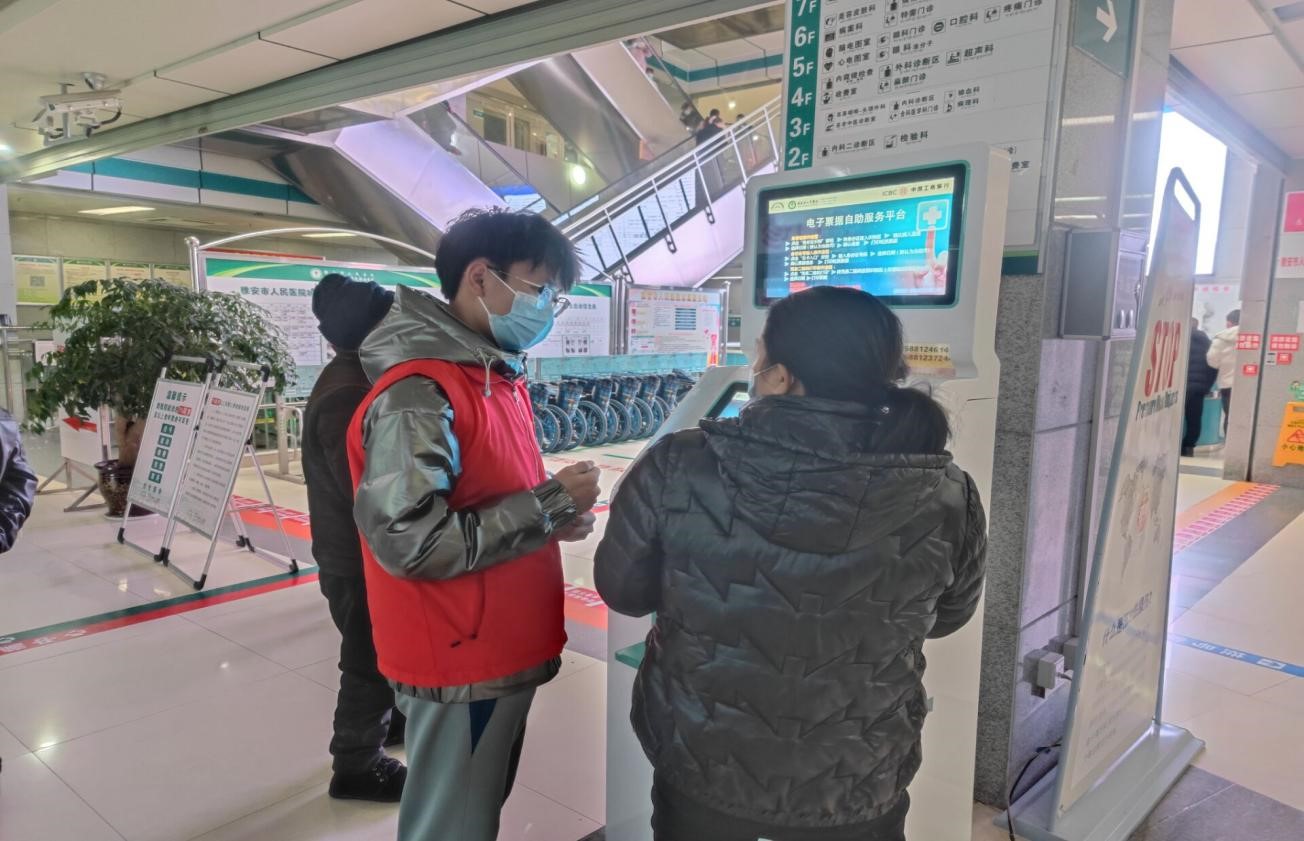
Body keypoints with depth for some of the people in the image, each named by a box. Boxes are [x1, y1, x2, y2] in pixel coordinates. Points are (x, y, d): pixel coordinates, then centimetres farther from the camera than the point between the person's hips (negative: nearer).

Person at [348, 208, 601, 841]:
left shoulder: (499, 376, 7)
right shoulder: (416, 394, -23)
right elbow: (411, 544, -28)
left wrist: (555, 514, -2)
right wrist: (551, 505, -22)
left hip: (506, 652, 9)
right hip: (462, 666, -9)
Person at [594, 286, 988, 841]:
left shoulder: (677, 469, -20)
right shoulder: (945, 499, -16)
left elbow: (621, 591, -5)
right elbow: (946, 616, 3)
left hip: (697, 773, 0)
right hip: (854, 792, 1)